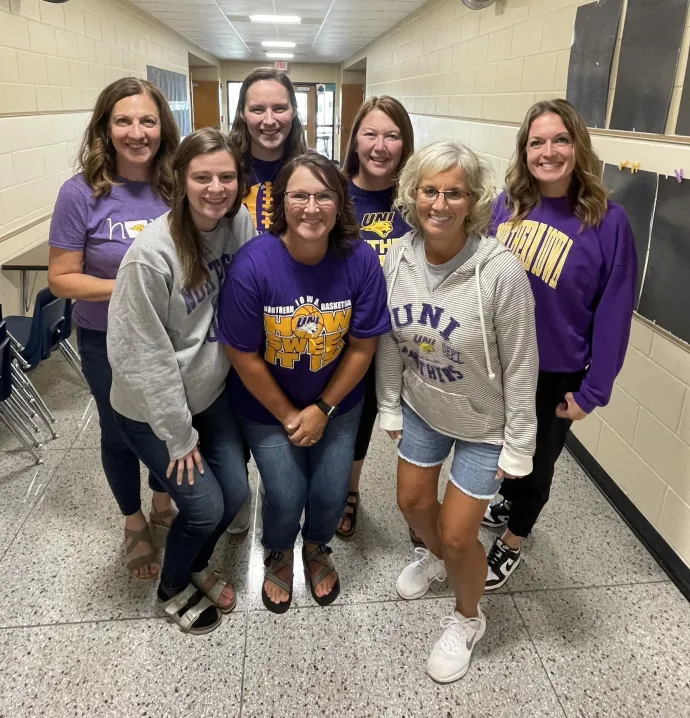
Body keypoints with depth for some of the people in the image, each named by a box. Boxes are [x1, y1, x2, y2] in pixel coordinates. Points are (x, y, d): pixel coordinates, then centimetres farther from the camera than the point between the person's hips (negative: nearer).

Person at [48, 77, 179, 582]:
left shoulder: (176, 187, -8)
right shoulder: (82, 194, -17)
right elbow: (62, 278, -14)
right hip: (109, 344, -2)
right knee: (121, 432, 16)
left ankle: (162, 502, 49)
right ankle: (134, 524, 42)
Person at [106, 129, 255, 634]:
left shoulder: (240, 223, -10)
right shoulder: (151, 254, -26)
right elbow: (144, 356, -20)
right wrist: (179, 436, -13)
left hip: (212, 392, 6)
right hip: (151, 408, -5)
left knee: (236, 493, 9)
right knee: (205, 506, 1)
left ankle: (197, 565, 42)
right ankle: (173, 587, 34)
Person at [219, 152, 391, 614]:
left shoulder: (361, 261, -19)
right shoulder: (253, 264, -25)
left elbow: (362, 346, -10)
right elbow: (243, 355, -16)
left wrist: (323, 408, -10)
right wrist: (288, 415, -9)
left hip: (337, 402, 2)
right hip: (268, 405, -1)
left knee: (331, 493, 7)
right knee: (286, 496, 0)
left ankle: (317, 549, 45)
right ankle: (279, 556, 38)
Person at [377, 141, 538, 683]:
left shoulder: (501, 272, -28)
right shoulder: (399, 257, -13)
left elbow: (520, 367, -19)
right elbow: (390, 342, -1)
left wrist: (518, 445, -12)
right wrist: (390, 408, 6)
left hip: (484, 423, -4)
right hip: (421, 408, 5)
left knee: (458, 533, 4)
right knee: (413, 501, 21)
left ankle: (468, 619, 37)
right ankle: (435, 557, 57)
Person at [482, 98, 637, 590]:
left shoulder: (607, 221, -17)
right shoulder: (507, 204, -5)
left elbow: (614, 313, -14)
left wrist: (592, 390, -12)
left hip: (555, 375, -4)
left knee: (536, 461, 18)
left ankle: (513, 541, 44)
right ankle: (510, 505, 55)